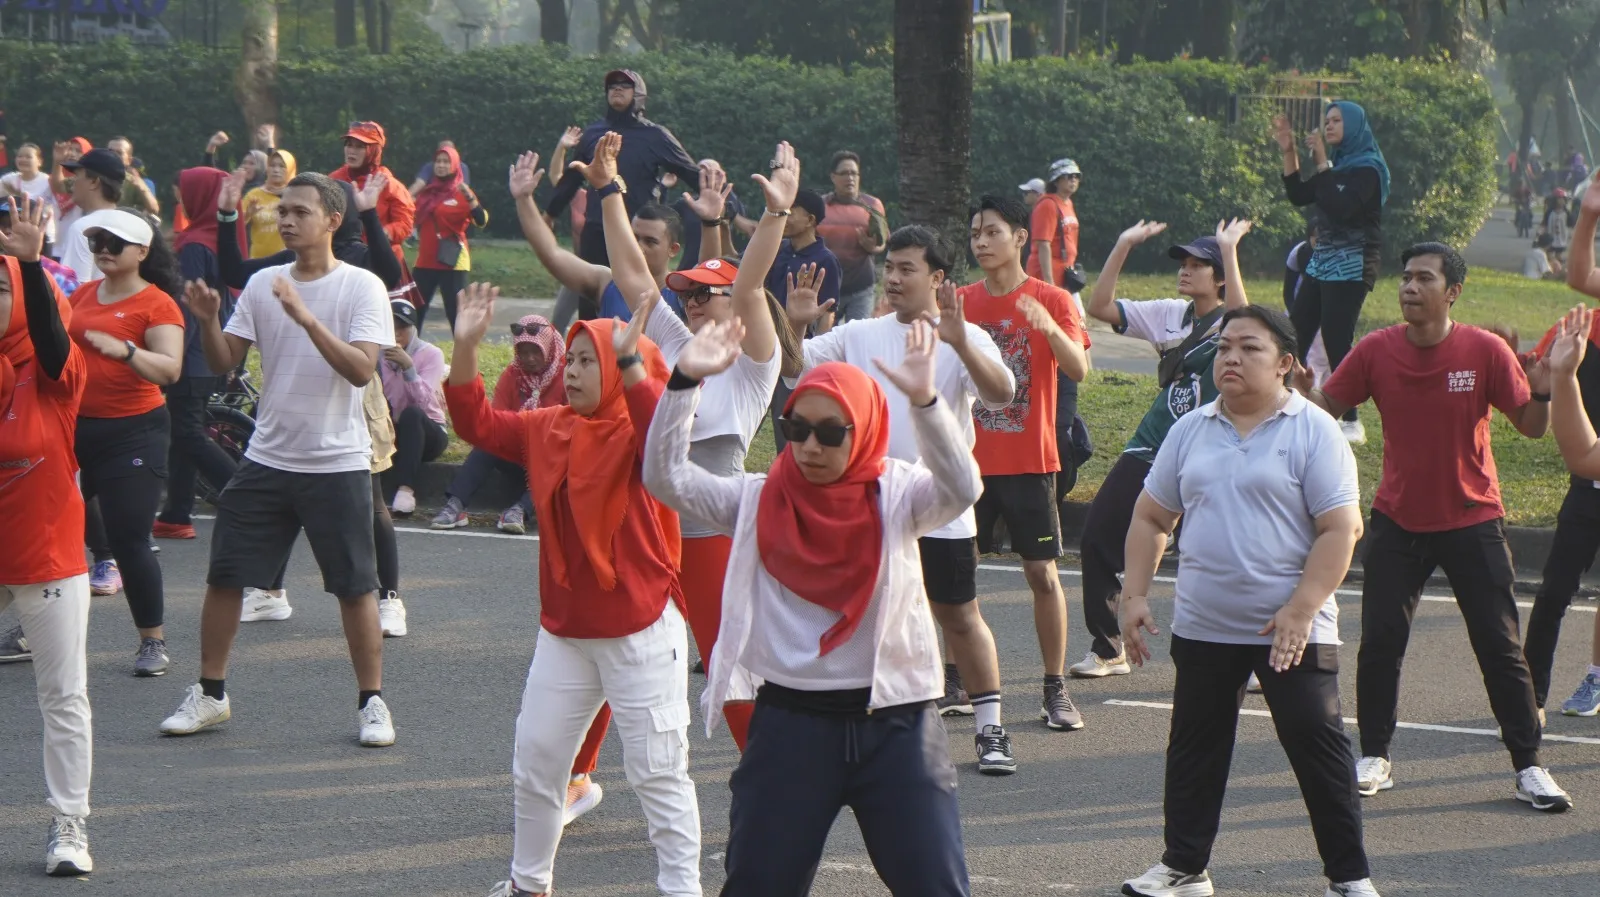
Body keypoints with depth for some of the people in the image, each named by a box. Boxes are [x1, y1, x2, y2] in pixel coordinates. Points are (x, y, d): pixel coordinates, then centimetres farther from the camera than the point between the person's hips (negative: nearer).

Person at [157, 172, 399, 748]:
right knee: (225, 574, 5)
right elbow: (225, 363, 5)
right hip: (267, 458, 4)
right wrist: (209, 322, -15)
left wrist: (306, 318, -30)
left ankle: (372, 702, 14)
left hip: (337, 463, -4)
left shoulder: (362, 287, -9)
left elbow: (361, 369, -21)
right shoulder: (262, 284, 5)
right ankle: (210, 694, 18)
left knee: (355, 586, 1)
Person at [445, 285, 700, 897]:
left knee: (657, 772, -3)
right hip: (564, 629, 7)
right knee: (534, 762, 14)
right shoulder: (548, 430, 7)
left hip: (640, 629, -7)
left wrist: (630, 361, -40)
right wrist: (465, 347, -3)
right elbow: (478, 423, 8)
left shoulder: (636, 434, -13)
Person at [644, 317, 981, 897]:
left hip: (895, 723, -1)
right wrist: (685, 383, -19)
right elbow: (666, 478, -7)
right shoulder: (759, 501, 2)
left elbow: (960, 489, -22)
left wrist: (925, 402, -37)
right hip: (790, 722, 1)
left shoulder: (896, 495, -2)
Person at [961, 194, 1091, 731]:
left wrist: (1051, 329, -34)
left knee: (1042, 573, -3)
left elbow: (1078, 370, -15)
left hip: (1028, 461, -3)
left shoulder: (1052, 301, -3)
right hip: (968, 460, 3)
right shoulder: (960, 303, 7)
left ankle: (1056, 691, 3)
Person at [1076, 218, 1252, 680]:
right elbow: (1100, 307, 3)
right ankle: (1107, 648, 19)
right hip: (1150, 450, 6)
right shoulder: (1169, 315, 9)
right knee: (1097, 541, 4)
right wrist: (1124, 246, -4)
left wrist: (1228, 249, -30)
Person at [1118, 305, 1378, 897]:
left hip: (1292, 630, -5)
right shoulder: (1190, 431, 9)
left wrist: (1300, 610, -20)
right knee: (1195, 748, 12)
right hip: (1202, 627, 5)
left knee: (1318, 748, -3)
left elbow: (1341, 529, -13)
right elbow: (1150, 517, 15)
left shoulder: (1313, 432, -7)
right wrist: (1135, 594, 5)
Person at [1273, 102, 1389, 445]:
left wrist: (1322, 162, -22)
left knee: (1336, 343, -10)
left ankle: (1352, 423, -6)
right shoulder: (1338, 164, 16)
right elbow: (1299, 195, 15)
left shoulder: (1367, 169, -10)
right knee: (1294, 340, 3)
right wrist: (1289, 152, 7)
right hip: (1322, 262, 9)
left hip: (1351, 268, -9)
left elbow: (1340, 208, -23)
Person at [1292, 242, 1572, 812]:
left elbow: (1531, 426, -7)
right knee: (1379, 642, -1)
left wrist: (1543, 392, -27)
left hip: (1472, 521, -2)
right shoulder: (1376, 351, -6)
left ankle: (1528, 766, 8)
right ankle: (1375, 758, 14)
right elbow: (1326, 408, -2)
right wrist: (1299, 385, -21)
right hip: (1397, 522, 2)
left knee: (1500, 646, 0)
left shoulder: (1486, 351, -11)